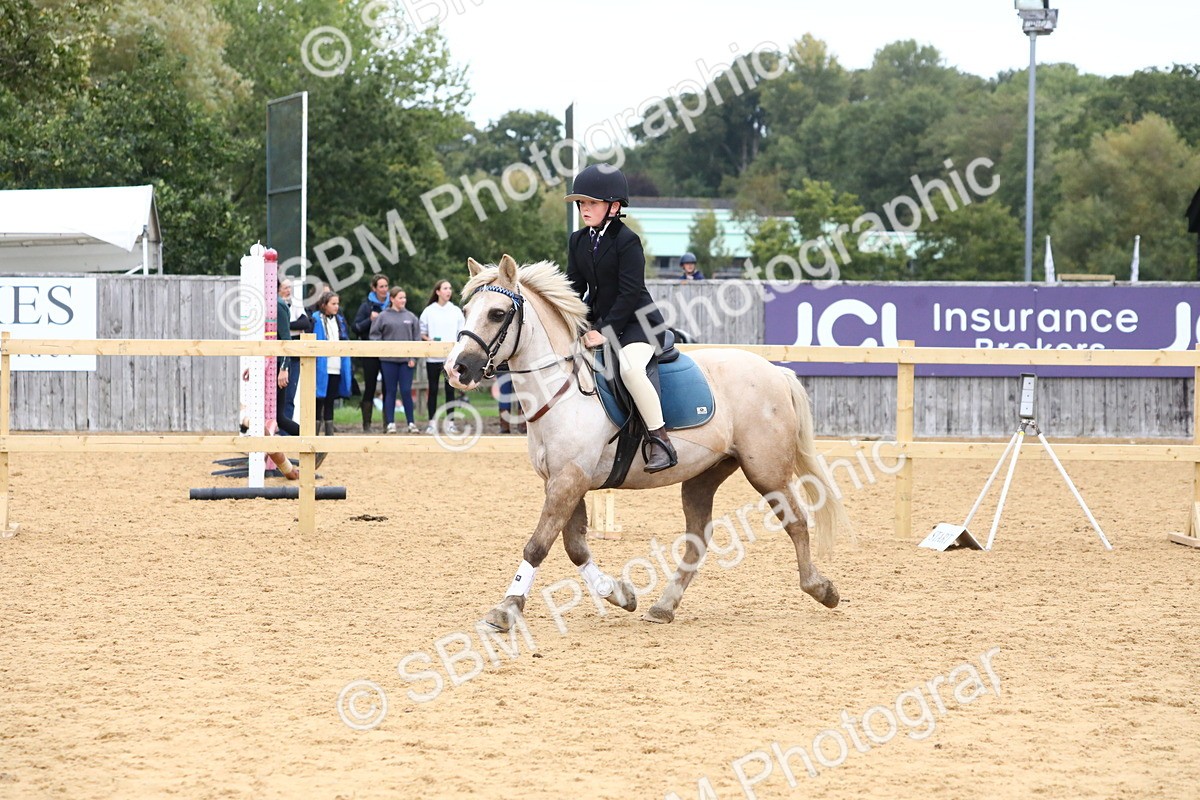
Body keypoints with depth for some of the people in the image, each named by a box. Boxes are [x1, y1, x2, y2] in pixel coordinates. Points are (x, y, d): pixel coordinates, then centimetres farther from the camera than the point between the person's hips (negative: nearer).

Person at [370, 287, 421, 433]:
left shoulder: (411, 317, 7)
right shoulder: (383, 317, 1)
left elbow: (417, 338, 7)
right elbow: (375, 334, 2)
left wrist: (414, 357, 0)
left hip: (406, 360, 1)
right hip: (388, 360, -1)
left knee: (406, 391, 0)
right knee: (390, 392, 4)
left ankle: (411, 423, 6)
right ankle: (390, 423, 8)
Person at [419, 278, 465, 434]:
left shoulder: (456, 311, 7)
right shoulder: (429, 311, 3)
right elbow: (421, 333, 6)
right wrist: (428, 340, -13)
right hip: (433, 357, -1)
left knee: (450, 389, 1)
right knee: (433, 390, 3)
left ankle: (450, 423, 6)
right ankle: (432, 423, 7)